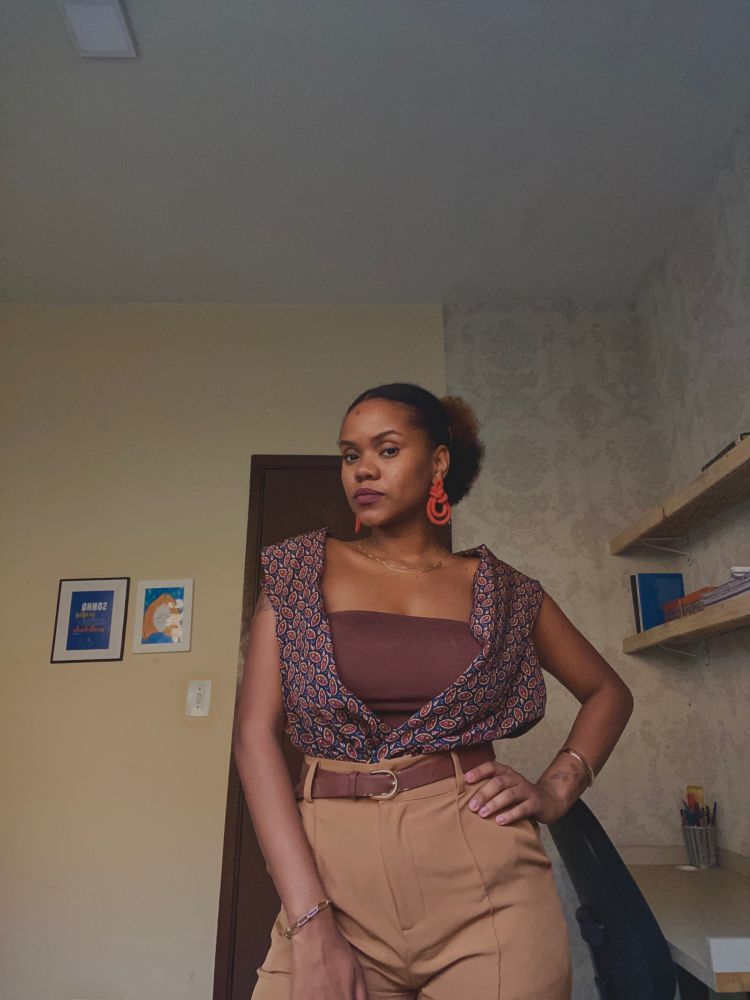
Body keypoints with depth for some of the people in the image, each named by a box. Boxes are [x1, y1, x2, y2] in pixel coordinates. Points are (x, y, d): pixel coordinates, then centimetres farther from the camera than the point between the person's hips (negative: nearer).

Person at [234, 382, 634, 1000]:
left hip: (487, 880, 1)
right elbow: (257, 733, -5)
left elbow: (609, 693, 17)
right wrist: (310, 923, -13)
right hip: (332, 875, 0)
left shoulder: (501, 589, 4)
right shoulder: (301, 569, 2)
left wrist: (557, 790, 0)